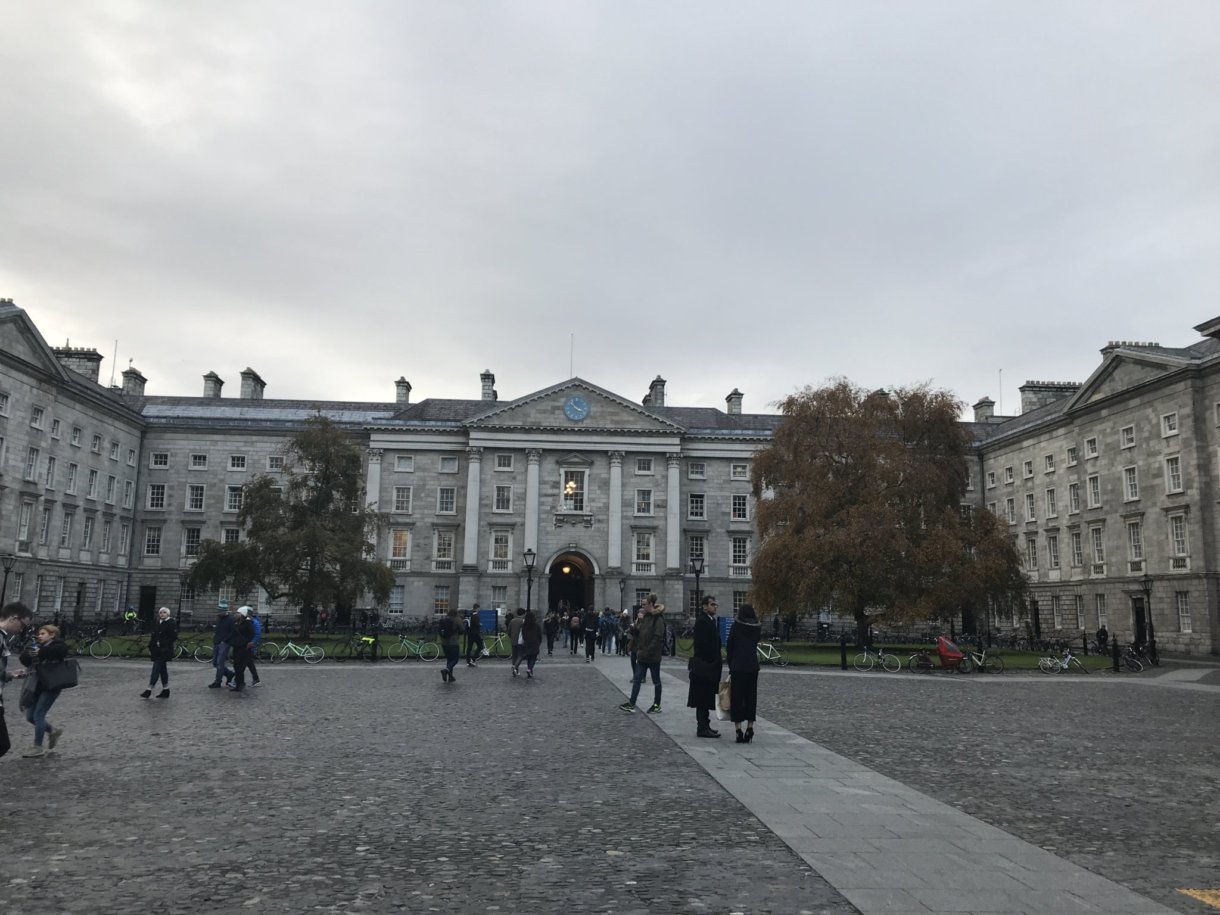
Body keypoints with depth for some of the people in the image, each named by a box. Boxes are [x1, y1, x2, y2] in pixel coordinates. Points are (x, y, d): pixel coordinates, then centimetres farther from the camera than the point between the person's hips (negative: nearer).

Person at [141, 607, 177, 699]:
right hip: (157, 651, 8)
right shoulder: (158, 624, 13)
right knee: (162, 670, 11)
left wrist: (161, 643, -16)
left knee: (156, 669, -9)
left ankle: (149, 690, -6)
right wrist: (150, 648, 9)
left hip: (164, 651, -8)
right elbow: (153, 636, 17)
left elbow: (174, 637, -13)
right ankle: (165, 691, 16)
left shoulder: (171, 624, -9)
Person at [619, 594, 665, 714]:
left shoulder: (658, 618, -14)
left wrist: (648, 651, -20)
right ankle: (631, 704, 9)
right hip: (642, 655, 8)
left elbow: (657, 637, -20)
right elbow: (637, 633, 15)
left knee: (656, 681, 6)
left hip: (653, 656, -8)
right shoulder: (644, 617, 10)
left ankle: (657, 705, 16)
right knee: (637, 679, 6)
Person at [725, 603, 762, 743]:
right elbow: (753, 646, 9)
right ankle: (749, 728, 12)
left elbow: (729, 647, -4)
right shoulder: (757, 628, 4)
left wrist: (730, 665, 8)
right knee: (751, 697, 12)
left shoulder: (736, 626, -7)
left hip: (738, 667, -4)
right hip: (753, 667, 4)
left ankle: (739, 730, -2)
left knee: (737, 698, 1)